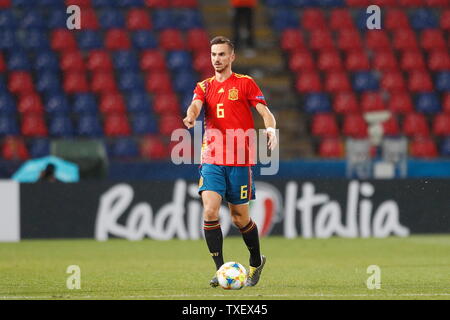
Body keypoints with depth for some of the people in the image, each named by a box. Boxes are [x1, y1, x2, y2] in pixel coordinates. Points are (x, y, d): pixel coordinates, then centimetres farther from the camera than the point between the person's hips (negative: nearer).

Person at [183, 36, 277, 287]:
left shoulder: (245, 83, 3)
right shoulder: (204, 87, 12)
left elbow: (265, 112, -3)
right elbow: (196, 105, -8)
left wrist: (271, 129, -26)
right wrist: (191, 116, -32)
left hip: (240, 161, -2)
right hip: (212, 160, 2)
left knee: (240, 218, 4)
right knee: (210, 211, -15)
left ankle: (256, 262, 29)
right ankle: (220, 269, -9)